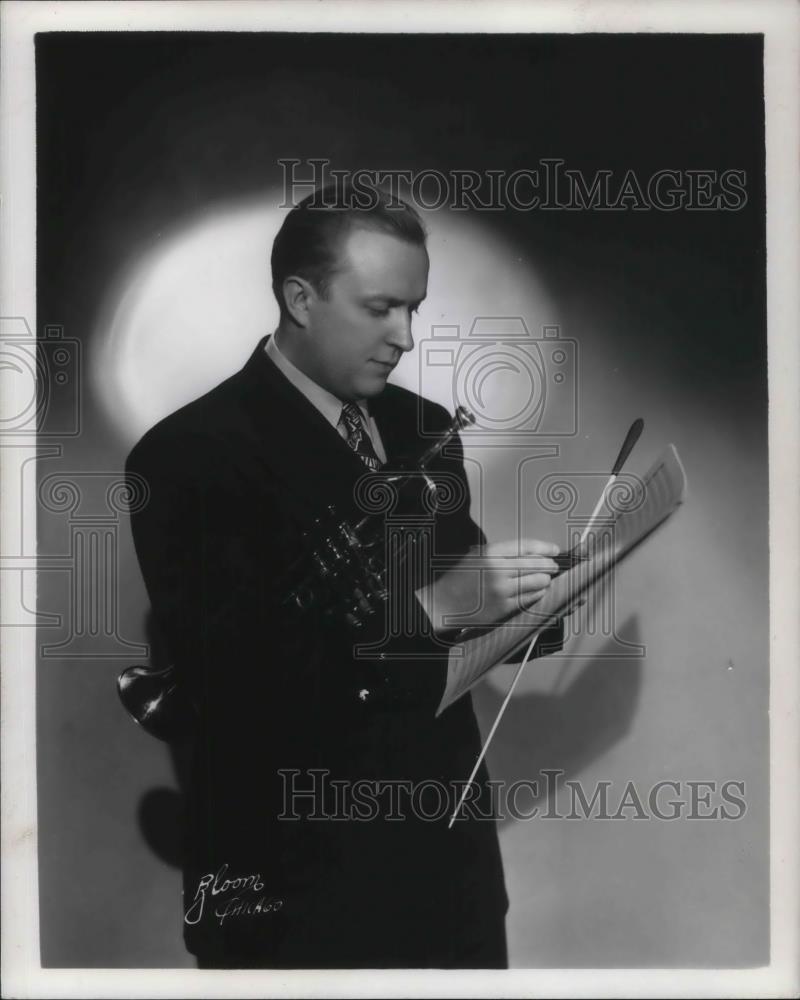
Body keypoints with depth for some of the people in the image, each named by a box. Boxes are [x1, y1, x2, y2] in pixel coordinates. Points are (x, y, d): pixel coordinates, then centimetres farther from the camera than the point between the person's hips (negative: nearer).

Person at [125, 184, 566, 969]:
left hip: (452, 847, 7)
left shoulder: (422, 426, 7)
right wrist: (430, 607, -28)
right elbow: (230, 675, -23)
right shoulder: (191, 453, -14)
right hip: (300, 878, -6)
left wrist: (519, 595, -9)